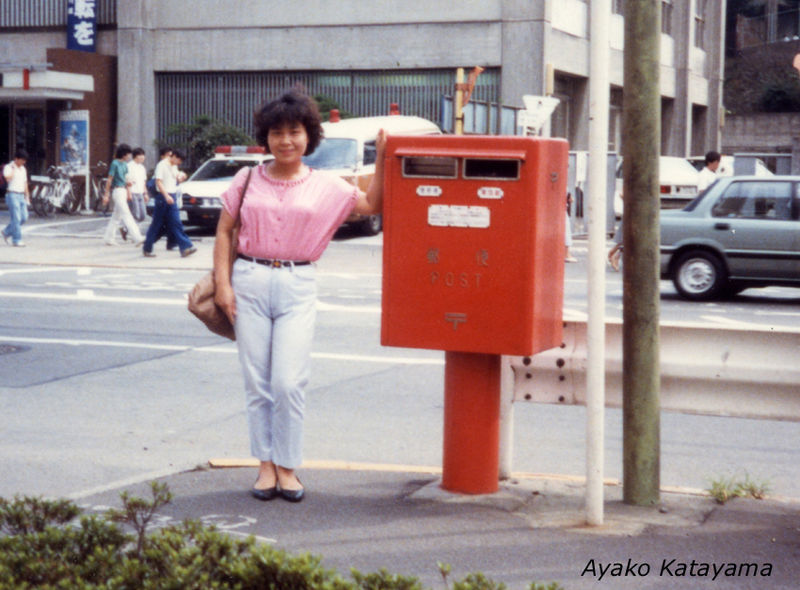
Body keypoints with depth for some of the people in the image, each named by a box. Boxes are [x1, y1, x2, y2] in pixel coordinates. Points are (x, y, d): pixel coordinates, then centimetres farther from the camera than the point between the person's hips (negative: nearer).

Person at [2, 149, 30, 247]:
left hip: (21, 196, 7)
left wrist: (27, 198, 17)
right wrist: (13, 169, -16)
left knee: (24, 217, 2)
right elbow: (8, 179, -25)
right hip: (12, 195, -7)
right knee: (16, 218, -9)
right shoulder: (8, 167, -7)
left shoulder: (23, 169, 14)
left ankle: (7, 232, 19)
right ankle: (17, 240, -5)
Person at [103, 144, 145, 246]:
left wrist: (129, 192, 19)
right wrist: (106, 195, -10)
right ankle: (137, 238, -19)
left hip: (123, 191, 9)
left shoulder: (124, 164, 13)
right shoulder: (115, 164, -11)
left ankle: (108, 238, 19)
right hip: (117, 191, -9)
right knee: (126, 215, -12)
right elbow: (109, 180, -10)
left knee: (116, 216, 12)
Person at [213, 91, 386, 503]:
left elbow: (372, 204, 11)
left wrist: (382, 159, 2)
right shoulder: (248, 180, 8)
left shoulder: (325, 187, 7)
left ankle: (287, 467, 7)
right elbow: (224, 231, 10)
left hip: (297, 286, -1)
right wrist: (223, 283, 1)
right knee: (257, 382, 3)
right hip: (250, 282, 1)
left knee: (289, 382, -7)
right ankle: (266, 465, 14)